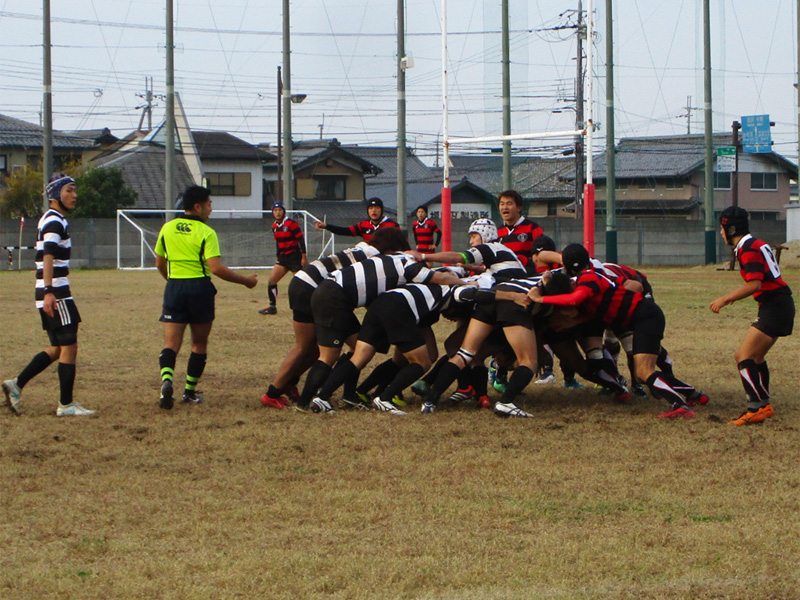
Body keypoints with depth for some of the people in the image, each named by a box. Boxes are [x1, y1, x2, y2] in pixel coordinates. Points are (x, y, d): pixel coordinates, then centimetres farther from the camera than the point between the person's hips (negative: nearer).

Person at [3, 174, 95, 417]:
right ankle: (66, 404, 0)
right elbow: (48, 257, -25)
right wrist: (49, 292, -34)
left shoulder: (49, 219, 18)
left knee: (58, 349, 13)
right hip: (56, 295, -10)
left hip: (49, 295, 10)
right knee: (69, 347, -4)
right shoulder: (55, 222, -12)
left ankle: (16, 385, 10)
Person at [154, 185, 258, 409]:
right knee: (199, 343, 14)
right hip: (199, 287, -3)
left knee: (171, 343, -2)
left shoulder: (167, 228, 6)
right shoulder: (205, 232, -9)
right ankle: (190, 391, 17)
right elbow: (216, 268, -18)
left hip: (174, 288, 3)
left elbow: (159, 263, 16)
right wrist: (245, 280, -8)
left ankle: (166, 379, -28)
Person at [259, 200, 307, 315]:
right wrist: (278, 256, 19)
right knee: (272, 280, -1)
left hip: (295, 257, -7)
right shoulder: (274, 226, 8)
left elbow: (301, 239, -14)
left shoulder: (291, 223, -14)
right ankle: (272, 307, 7)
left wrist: (304, 257, -17)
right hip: (283, 257, 7)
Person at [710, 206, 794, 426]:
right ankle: (764, 405, 23)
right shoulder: (756, 244, 17)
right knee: (755, 356, 19)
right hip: (779, 306, 10)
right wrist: (732, 296, 23)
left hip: (775, 307, -10)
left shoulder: (748, 249, -14)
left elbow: (754, 285, -23)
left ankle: (756, 408, -21)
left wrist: (725, 299, -17)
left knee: (744, 356, -15)